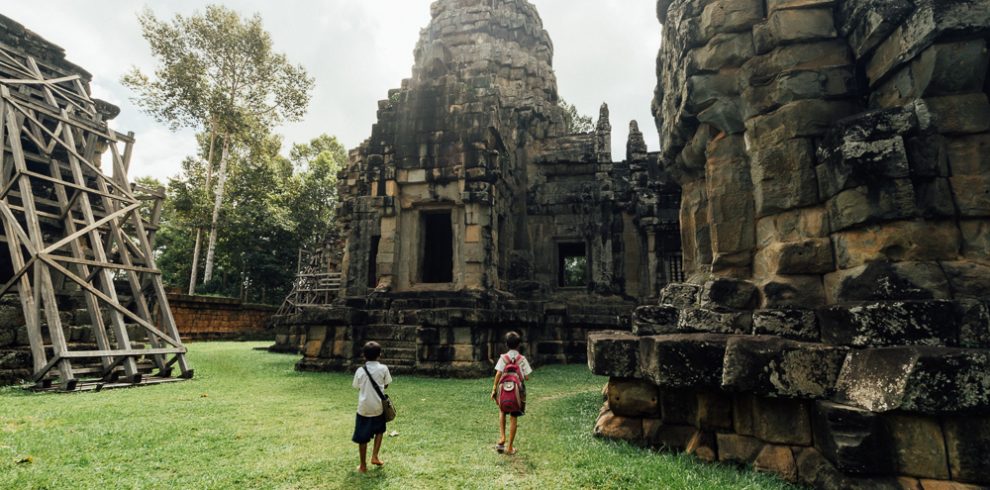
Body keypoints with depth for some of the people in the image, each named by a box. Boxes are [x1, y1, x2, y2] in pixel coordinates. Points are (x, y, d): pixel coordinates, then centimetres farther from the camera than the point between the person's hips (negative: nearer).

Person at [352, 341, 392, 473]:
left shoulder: (360, 370, -7)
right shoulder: (383, 368, -8)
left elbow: (357, 387, 5)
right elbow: (386, 385, 2)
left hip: (364, 408, 0)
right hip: (378, 407, 1)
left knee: (363, 438, 11)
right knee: (379, 431, 26)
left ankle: (363, 466, 18)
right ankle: (374, 456, 17)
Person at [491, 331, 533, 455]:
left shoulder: (503, 357, -4)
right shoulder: (522, 359, -4)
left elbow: (498, 374, -10)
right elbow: (527, 378, -5)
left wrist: (494, 390, -6)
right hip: (518, 390, -1)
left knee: (502, 412, 25)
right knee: (513, 418, 8)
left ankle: (502, 437, 9)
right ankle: (510, 447, 15)